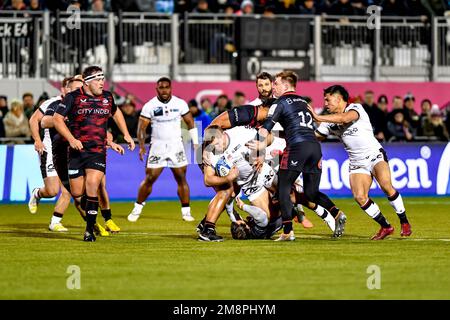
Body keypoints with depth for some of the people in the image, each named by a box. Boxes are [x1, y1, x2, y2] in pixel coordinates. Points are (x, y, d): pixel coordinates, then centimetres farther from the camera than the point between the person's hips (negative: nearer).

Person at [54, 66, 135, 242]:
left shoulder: (107, 97, 9)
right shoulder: (73, 97, -4)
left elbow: (116, 113, 29)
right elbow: (57, 118, -4)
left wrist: (126, 134, 23)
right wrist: (71, 139, -16)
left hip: (98, 151, 1)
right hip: (77, 150, -1)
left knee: (92, 184, -19)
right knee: (77, 193, -3)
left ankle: (90, 230, -12)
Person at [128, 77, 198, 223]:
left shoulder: (180, 104, 0)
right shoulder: (150, 106, -4)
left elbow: (190, 123, 8)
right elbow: (142, 127, -4)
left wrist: (195, 143, 4)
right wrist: (141, 145, -16)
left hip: (176, 145, 1)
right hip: (157, 146, -1)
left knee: (181, 178, -2)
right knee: (150, 178, -3)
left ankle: (186, 212, 4)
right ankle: (137, 208, 10)